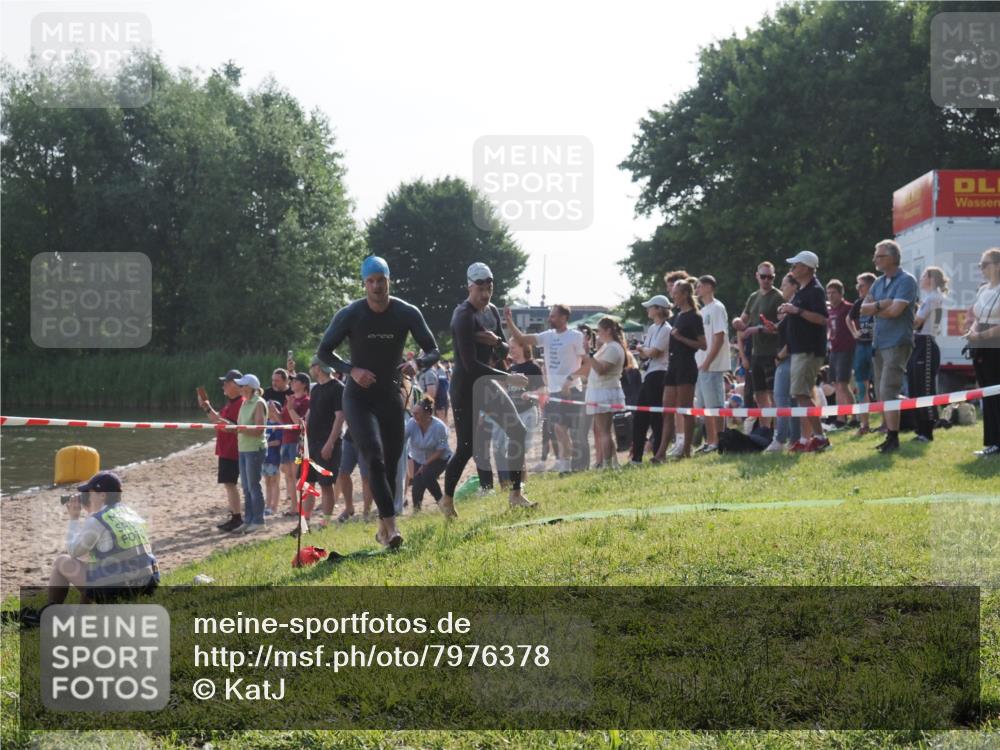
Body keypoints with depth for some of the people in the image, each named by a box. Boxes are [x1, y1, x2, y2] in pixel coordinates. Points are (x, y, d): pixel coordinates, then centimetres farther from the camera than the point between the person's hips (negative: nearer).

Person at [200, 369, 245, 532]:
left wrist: (227, 424, -33)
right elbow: (218, 420, 23)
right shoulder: (229, 403, 16)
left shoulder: (241, 403, -16)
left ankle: (237, 518, -10)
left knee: (229, 483, -11)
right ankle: (233, 516, 19)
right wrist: (208, 409, 16)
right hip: (225, 450, 10)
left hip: (232, 451, -10)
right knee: (228, 483, 13)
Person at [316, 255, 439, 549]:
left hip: (391, 396, 3)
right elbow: (324, 351, -2)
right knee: (374, 458, -21)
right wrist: (352, 370, -20)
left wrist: (417, 363, -24)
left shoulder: (407, 313, -7)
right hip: (359, 398, -3)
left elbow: (433, 351, -1)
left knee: (391, 464, 7)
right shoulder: (349, 315, -12)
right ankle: (391, 526, -28)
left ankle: (383, 529, 22)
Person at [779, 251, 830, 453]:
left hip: (810, 350, -11)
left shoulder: (815, 290, -13)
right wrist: (788, 311, 13)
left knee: (802, 394, -14)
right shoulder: (800, 291, 18)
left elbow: (822, 318, -24)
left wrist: (797, 310, -24)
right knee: (803, 395, 9)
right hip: (799, 349, 11)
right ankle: (805, 440, 12)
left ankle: (819, 437, -13)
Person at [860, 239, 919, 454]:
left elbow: (895, 310, -18)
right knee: (880, 393, 9)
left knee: (888, 391, -13)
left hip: (897, 343, -8)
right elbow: (864, 308, 5)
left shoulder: (906, 280, -8)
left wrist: (875, 308, -2)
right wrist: (883, 304, -12)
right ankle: (889, 435, 15)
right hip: (879, 343, 8)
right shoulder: (879, 282, 15)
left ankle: (893, 438, -10)